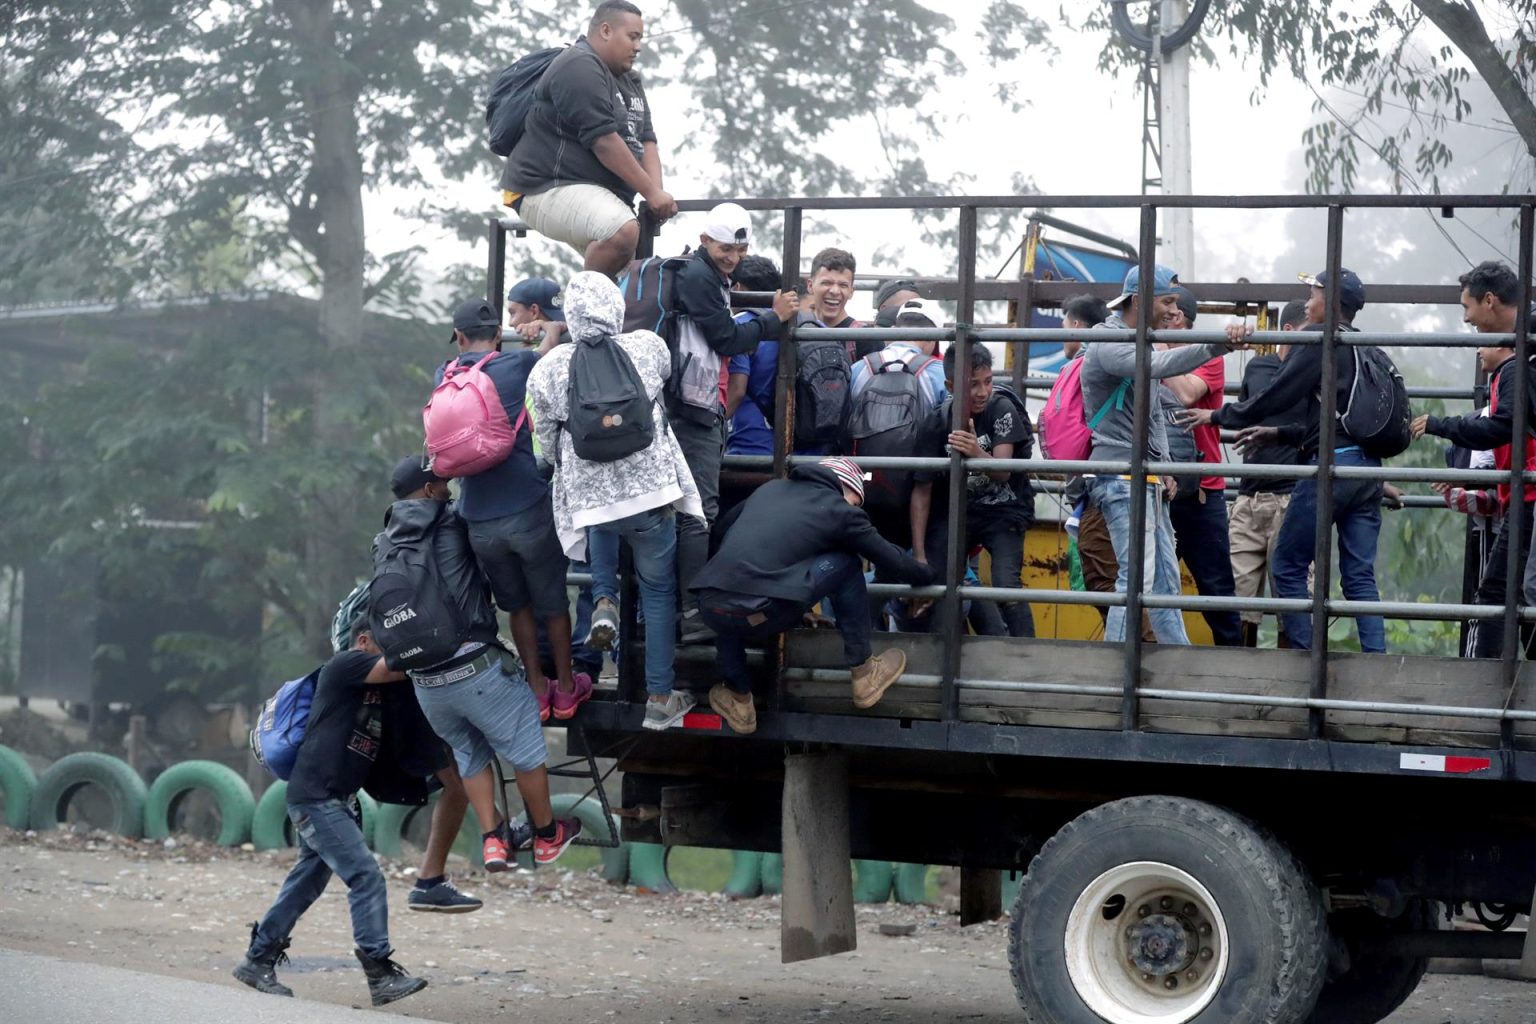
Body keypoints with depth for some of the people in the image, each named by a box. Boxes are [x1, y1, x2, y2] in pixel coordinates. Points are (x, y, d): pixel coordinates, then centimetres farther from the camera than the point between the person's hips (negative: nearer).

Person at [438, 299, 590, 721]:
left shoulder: (446, 378, 8)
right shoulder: (519, 364, -4)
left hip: (479, 522, 3)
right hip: (529, 509, -3)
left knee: (517, 604, 21)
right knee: (553, 602, 15)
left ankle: (537, 689, 26)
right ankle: (566, 688, 26)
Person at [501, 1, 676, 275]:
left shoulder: (629, 81, 18)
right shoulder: (580, 67, -13)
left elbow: (646, 140, 9)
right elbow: (603, 141, -21)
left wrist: (657, 193, -10)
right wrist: (651, 193, -20)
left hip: (600, 195, 11)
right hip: (549, 188, -11)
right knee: (623, 231, -35)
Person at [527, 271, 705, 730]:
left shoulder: (550, 368, -7)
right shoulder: (647, 347, -6)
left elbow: (547, 437, 6)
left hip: (588, 497, 1)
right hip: (651, 491, -1)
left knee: (603, 525, 37)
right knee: (659, 592, 14)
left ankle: (605, 602, 15)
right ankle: (660, 699, 17)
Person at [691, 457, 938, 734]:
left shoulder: (770, 488, 26)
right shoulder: (839, 510, 12)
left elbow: (723, 529, 41)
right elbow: (892, 560, 22)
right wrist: (927, 575, 42)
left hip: (709, 607, 5)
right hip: (757, 614, -5)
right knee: (845, 563, 15)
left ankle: (738, 698, 33)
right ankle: (864, 675, 22)